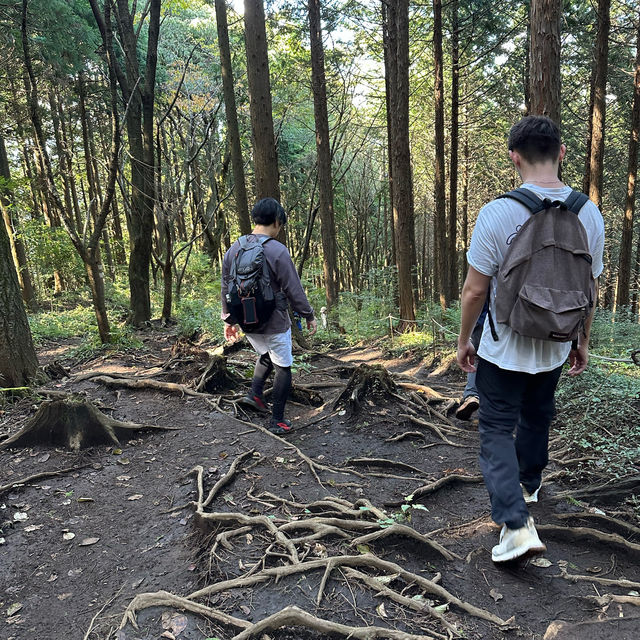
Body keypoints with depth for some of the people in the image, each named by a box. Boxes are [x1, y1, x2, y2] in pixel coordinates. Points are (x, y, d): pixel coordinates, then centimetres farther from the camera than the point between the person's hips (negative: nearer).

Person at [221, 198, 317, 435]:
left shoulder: (234, 249, 2)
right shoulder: (277, 251, -18)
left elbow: (226, 287, 8)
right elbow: (293, 289, -14)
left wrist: (228, 319, 18)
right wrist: (309, 316, -1)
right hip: (274, 322, -6)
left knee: (265, 355, 30)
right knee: (283, 367, 9)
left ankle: (255, 393, 14)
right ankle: (277, 421, 14)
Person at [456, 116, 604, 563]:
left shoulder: (497, 213, -21)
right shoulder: (589, 214, -5)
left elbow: (474, 291, -17)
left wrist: (464, 339, -2)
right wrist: (583, 341, 18)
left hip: (503, 349, -5)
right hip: (556, 346, 5)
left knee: (497, 429, 7)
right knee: (537, 419, 25)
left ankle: (516, 523, -1)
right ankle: (529, 485, 49)